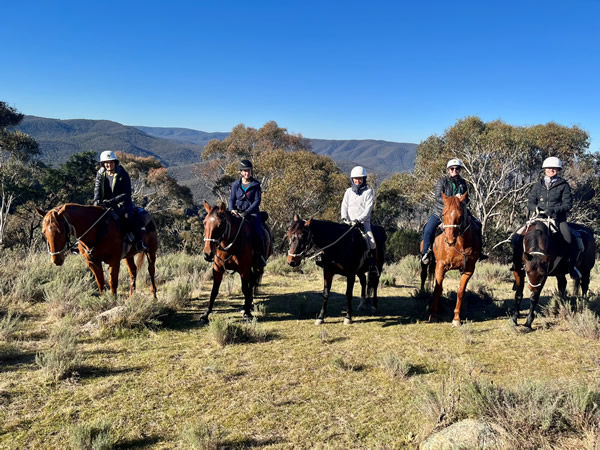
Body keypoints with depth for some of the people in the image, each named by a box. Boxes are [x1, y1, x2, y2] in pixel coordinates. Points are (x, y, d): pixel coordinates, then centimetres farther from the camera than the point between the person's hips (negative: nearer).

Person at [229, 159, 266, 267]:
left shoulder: (255, 185, 2)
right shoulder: (236, 184, 9)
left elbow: (257, 201, -5)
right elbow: (232, 199, 8)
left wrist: (247, 212, -17)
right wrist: (232, 209, -13)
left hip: (252, 212, -2)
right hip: (237, 213, 2)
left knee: (257, 232, -23)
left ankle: (260, 256, -10)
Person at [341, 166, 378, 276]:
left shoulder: (368, 191, 3)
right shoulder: (349, 191, 13)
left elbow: (368, 208, -6)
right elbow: (344, 205, 7)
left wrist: (359, 219, -18)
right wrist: (345, 218, -11)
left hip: (363, 222, -3)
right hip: (349, 222, 3)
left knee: (371, 240, -22)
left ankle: (372, 263, -7)